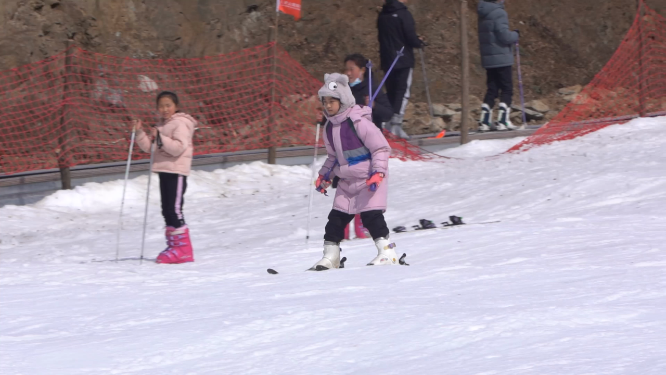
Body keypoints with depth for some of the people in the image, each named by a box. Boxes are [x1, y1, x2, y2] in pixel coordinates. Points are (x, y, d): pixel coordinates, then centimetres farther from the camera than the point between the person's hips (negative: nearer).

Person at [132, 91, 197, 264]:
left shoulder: (180, 123, -9)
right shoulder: (161, 125, 18)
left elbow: (179, 147, -20)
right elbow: (148, 146, 17)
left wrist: (160, 138, -26)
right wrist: (140, 132, 3)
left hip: (177, 171, -9)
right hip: (164, 170, 9)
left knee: (174, 209, -12)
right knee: (167, 210, 9)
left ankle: (183, 248, -10)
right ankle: (173, 245, 15)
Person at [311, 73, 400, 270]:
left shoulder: (359, 122, -17)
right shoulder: (329, 127, 8)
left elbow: (381, 148, -15)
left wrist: (378, 173, -22)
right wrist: (325, 176, 16)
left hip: (370, 179, -8)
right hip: (347, 180, 8)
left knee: (370, 214, -16)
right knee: (336, 218, 6)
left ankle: (387, 253, -11)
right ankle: (330, 257, 14)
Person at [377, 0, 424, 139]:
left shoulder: (382, 15, 8)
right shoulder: (404, 14, -13)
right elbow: (411, 37, -16)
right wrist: (419, 42, 6)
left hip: (387, 60, 6)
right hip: (404, 60, -6)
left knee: (391, 93, 13)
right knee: (403, 92, -7)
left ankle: (389, 124, 13)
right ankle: (396, 125, -18)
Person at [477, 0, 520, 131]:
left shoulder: (481, 14, 10)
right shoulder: (498, 13, -15)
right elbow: (504, 36, -19)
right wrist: (515, 35, 1)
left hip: (487, 58, 7)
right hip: (502, 58, -7)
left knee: (492, 90, 12)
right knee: (507, 90, 0)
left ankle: (484, 121, 6)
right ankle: (502, 121, -7)